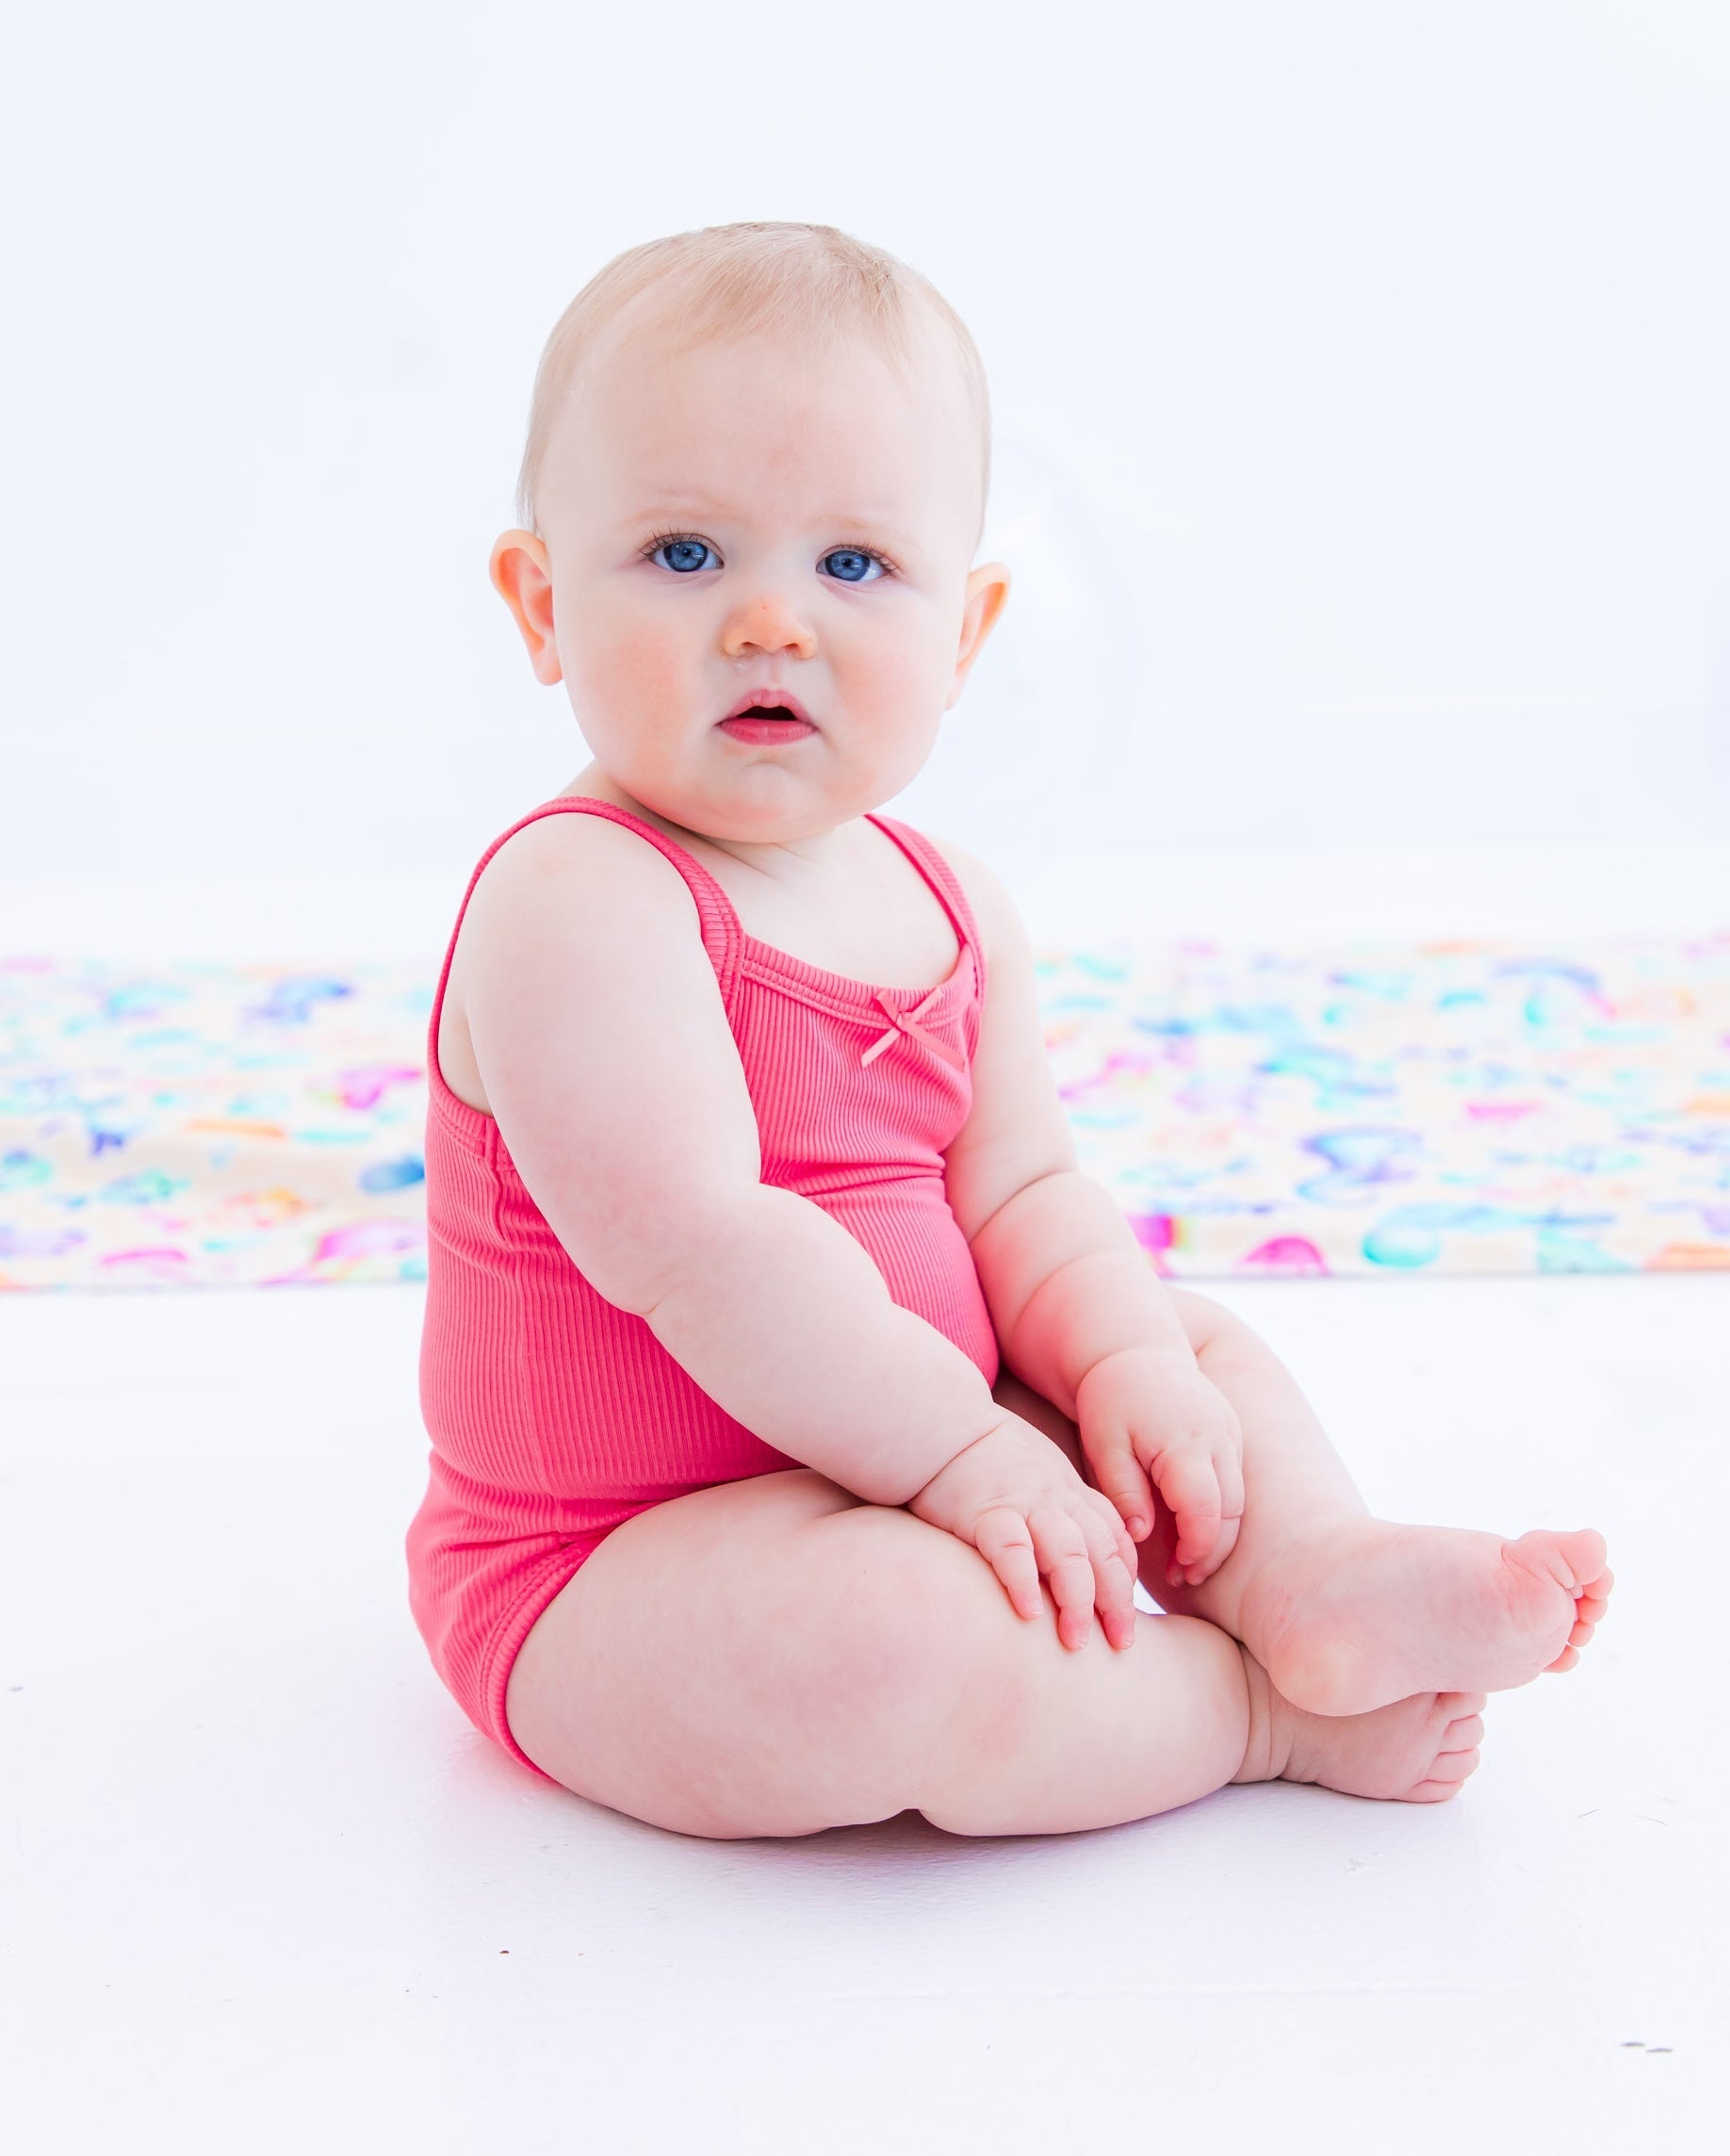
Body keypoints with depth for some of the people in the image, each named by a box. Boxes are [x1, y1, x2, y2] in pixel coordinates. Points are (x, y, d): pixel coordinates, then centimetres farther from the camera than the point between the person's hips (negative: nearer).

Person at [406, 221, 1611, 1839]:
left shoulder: (944, 907, 5)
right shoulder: (576, 904, -22)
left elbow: (1021, 1193, 6)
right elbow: (695, 1247, -29)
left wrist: (1128, 1367, -13)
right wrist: (955, 1452, -25)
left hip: (887, 1467, 9)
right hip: (616, 1572, -9)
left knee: (1207, 1350, 14)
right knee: (894, 1642, -36)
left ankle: (1318, 1579, -14)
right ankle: (1262, 1706, -12)